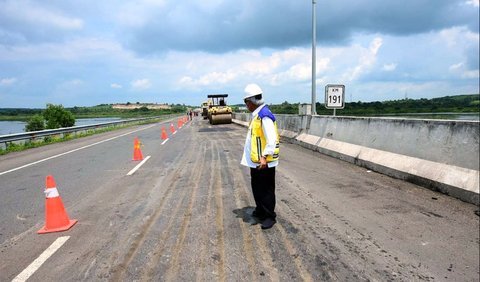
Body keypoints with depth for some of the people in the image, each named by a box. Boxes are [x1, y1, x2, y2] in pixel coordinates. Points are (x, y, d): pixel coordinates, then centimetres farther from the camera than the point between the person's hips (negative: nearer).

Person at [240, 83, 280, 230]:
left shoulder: (265, 116, -20)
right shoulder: (256, 115, 12)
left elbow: (272, 139, -26)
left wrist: (264, 156, -34)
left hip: (263, 162, -10)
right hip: (255, 160, 10)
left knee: (266, 190, 2)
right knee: (256, 187, 20)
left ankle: (270, 216, 15)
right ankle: (260, 211, 37)